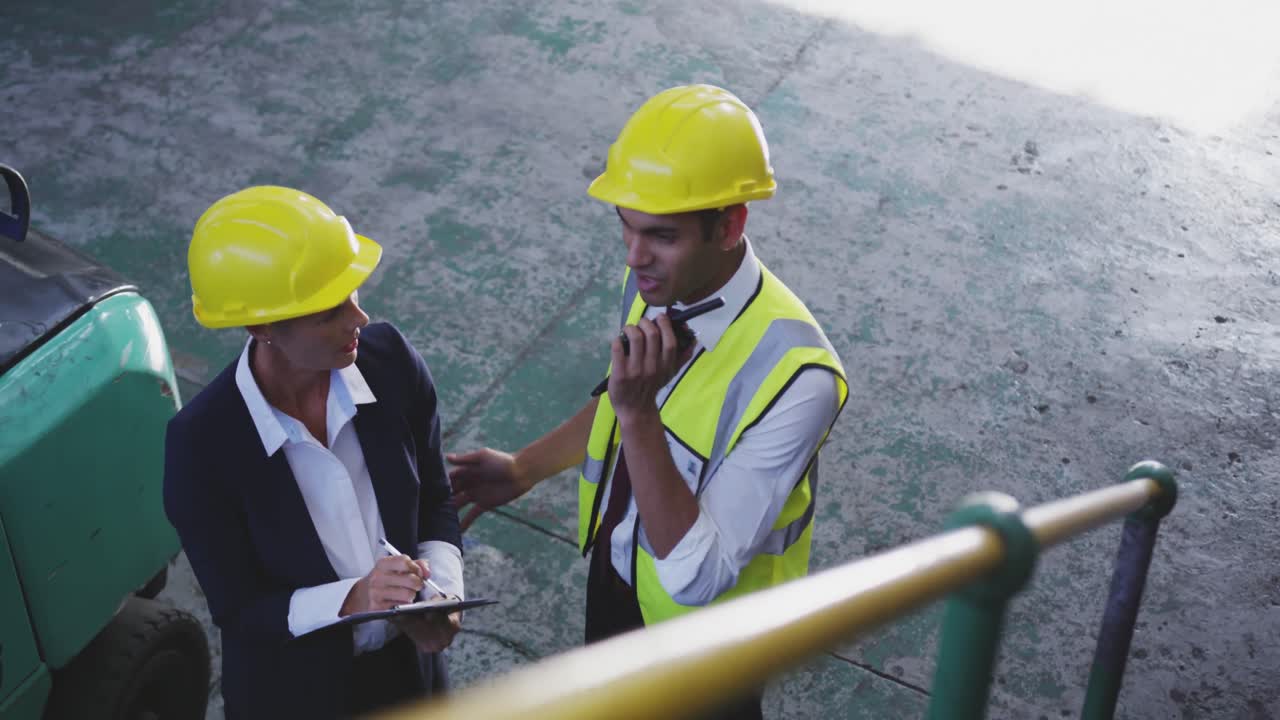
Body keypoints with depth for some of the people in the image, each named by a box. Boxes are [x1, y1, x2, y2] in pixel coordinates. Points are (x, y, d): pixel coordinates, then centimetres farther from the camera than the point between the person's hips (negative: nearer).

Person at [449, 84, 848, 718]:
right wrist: (525, 468, 2)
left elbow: (697, 576, -37)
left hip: (702, 624, -6)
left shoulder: (794, 378, -39)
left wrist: (638, 414, -44)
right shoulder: (656, 281, -16)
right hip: (615, 569, 6)